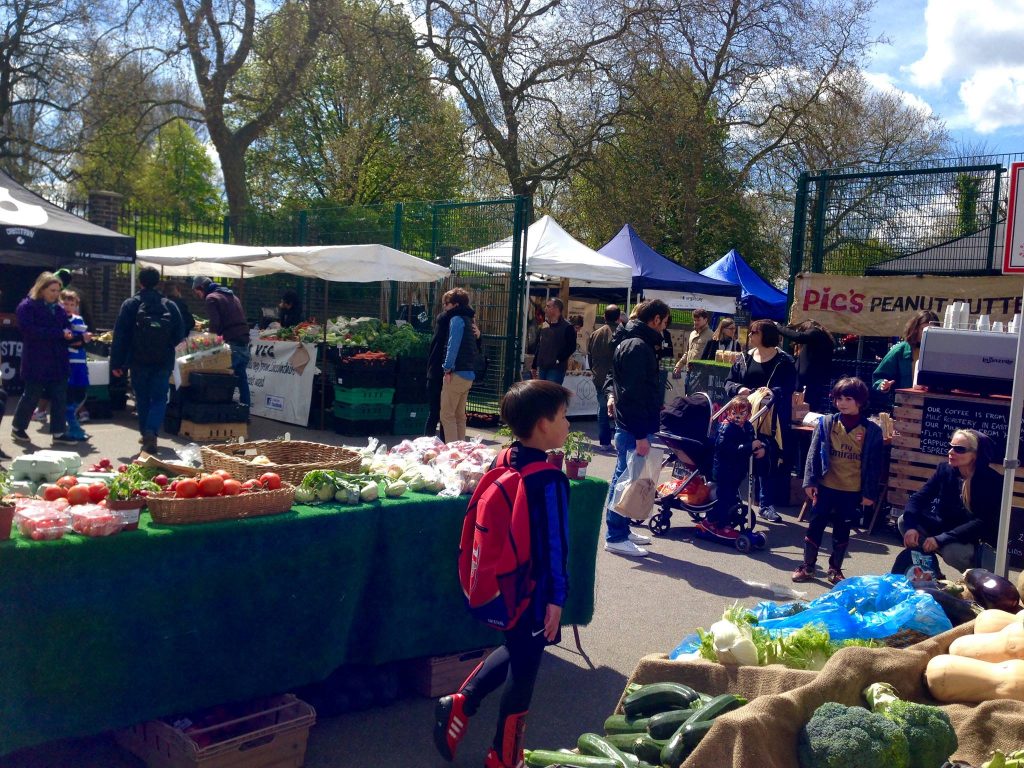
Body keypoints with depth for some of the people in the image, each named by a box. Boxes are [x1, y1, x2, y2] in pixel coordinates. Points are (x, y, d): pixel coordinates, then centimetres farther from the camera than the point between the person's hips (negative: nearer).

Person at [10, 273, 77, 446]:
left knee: (60, 398, 4)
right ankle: (17, 427, 24)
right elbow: (31, 331, -20)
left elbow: (67, 328, 12)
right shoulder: (26, 307, -7)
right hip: (36, 362, -6)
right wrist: (60, 333, -23)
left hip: (58, 362, 6)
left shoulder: (58, 308, 12)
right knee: (31, 396, 5)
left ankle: (59, 433, 9)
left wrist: (76, 336, -13)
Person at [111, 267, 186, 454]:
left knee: (142, 399, 14)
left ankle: (145, 434, 20)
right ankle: (151, 431, -17)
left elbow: (120, 335, -7)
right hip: (164, 362, 0)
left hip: (138, 361, 0)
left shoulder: (130, 304, -4)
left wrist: (116, 363, -3)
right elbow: (180, 335, 1)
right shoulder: (170, 305, -1)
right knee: (159, 399, 3)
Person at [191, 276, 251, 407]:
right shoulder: (231, 296, 22)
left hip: (230, 343, -8)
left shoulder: (211, 298, -3)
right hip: (244, 344, 8)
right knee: (242, 380, 11)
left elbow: (215, 324, -14)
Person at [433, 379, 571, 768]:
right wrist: (555, 597, -15)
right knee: (524, 669, 10)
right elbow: (554, 544, -22)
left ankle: (460, 703, 25)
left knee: (515, 651, 29)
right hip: (533, 590, -8)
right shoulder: (550, 480, -24)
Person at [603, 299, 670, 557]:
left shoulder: (628, 341, 15)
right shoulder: (640, 346, -18)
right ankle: (616, 537, 2)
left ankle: (621, 529, 26)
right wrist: (641, 434, -23)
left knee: (625, 477, 16)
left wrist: (612, 393, 8)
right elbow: (635, 393, -23)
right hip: (634, 426, -10)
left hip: (626, 422, 10)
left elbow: (617, 374, 27)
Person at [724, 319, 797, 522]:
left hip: (770, 420, -3)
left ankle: (766, 504, 14)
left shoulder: (784, 361, 1)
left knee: (767, 460, 2)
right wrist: (738, 389, -9)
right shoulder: (744, 358, 13)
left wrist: (773, 392, -25)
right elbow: (729, 382, 13)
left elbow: (789, 387, -7)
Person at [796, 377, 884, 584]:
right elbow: (814, 454, -2)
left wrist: (869, 493, -2)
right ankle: (808, 565, 22)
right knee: (815, 526, 8)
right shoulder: (826, 423, -4)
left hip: (853, 491, 0)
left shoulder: (872, 431, -5)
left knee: (842, 531, 13)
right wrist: (810, 481, -6)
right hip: (826, 487, 0)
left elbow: (874, 464, -1)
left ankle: (835, 569, 28)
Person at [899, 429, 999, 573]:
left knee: (951, 550, -36)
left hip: (980, 543, -5)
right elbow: (918, 498, -8)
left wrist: (941, 539, -33)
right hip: (945, 530, 5)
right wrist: (911, 526, -28)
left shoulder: (992, 481, -19)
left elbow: (982, 523, -26)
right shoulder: (945, 470, -4)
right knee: (904, 521, -12)